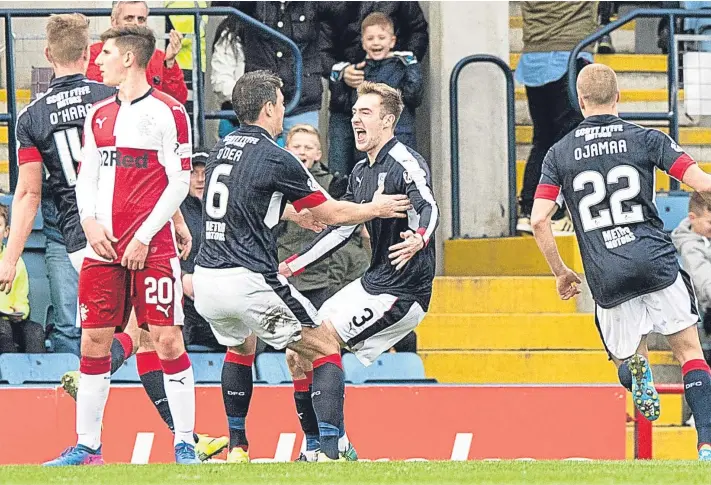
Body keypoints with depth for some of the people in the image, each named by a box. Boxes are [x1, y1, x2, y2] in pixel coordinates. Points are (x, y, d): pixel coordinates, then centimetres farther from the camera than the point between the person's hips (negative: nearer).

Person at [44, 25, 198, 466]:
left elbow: (180, 182, -7)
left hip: (152, 248, -6)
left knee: (167, 339, -8)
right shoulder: (99, 115, 16)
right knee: (94, 341, 4)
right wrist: (90, 222, 0)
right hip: (104, 246, 6)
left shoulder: (167, 111, -4)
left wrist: (144, 237, -12)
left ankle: (185, 445, -2)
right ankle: (87, 447, 10)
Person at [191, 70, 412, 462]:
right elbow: (333, 214, 1)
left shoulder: (220, 150, 13)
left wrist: (295, 214, 47)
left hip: (206, 280, 7)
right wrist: (376, 209, 19)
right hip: (249, 280, -7)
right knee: (326, 352, 4)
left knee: (241, 348, 36)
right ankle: (329, 452, -11)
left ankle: (237, 448, 35)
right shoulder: (275, 158, -9)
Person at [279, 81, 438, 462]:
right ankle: (317, 448, 10)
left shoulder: (405, 163, -15)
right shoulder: (361, 172, 14)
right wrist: (292, 266, 20)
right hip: (374, 283, 10)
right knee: (297, 356, 6)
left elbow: (427, 208, -32)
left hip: (402, 290, -10)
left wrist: (418, 238, -55)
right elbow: (341, 226, 23)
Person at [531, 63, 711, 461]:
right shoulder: (646, 139, 2)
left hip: (608, 280, 1)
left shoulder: (560, 153, 7)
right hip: (657, 262, -1)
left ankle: (638, 369, -18)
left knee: (627, 358, 20)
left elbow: (539, 220, 1)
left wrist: (561, 273, 14)